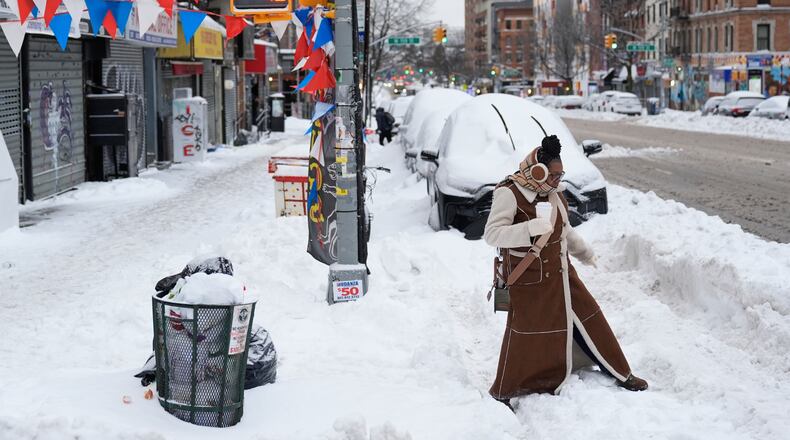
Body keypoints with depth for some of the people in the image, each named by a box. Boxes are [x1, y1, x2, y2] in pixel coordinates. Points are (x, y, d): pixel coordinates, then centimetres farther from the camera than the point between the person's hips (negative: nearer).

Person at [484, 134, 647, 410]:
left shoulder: (552, 193, 5)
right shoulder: (509, 194, -19)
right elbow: (492, 234, -28)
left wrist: (585, 254, 30)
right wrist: (532, 228, -38)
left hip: (560, 274, 7)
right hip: (529, 281, -7)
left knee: (588, 319, 13)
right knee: (525, 334, -3)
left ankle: (620, 373, 27)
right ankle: (502, 393, 14)